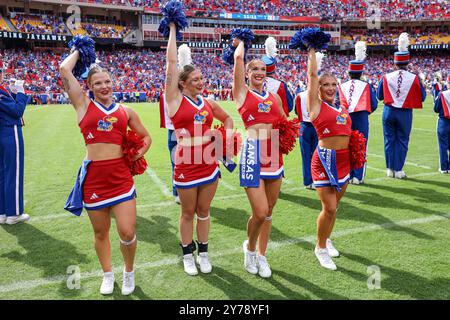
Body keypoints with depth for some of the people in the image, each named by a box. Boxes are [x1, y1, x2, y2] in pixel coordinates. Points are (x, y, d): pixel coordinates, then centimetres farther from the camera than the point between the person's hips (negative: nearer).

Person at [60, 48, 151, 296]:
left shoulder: (125, 111, 9)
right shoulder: (83, 104, 4)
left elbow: (146, 137, 20)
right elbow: (64, 70, -3)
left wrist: (138, 154, 2)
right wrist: (79, 50, 14)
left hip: (121, 177, 1)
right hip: (94, 177, 0)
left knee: (127, 233, -5)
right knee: (101, 232, 14)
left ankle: (129, 271, 25)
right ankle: (108, 275, 37)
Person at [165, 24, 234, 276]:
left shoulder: (208, 102, 9)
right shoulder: (175, 99, -5)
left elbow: (227, 118, 26)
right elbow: (172, 63, -7)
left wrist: (228, 134, 7)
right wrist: (173, 30, 0)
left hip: (210, 163, 4)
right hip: (187, 165, -4)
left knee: (204, 210, 15)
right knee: (188, 213, 11)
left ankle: (203, 253, 31)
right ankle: (188, 255, 28)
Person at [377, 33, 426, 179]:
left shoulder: (386, 77, -5)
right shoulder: (414, 78, -8)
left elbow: (379, 96, 6)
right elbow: (422, 97, 1)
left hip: (389, 112, 2)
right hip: (405, 113, -1)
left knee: (389, 140, 10)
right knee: (402, 141, 7)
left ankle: (390, 169, 14)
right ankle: (398, 170, 9)